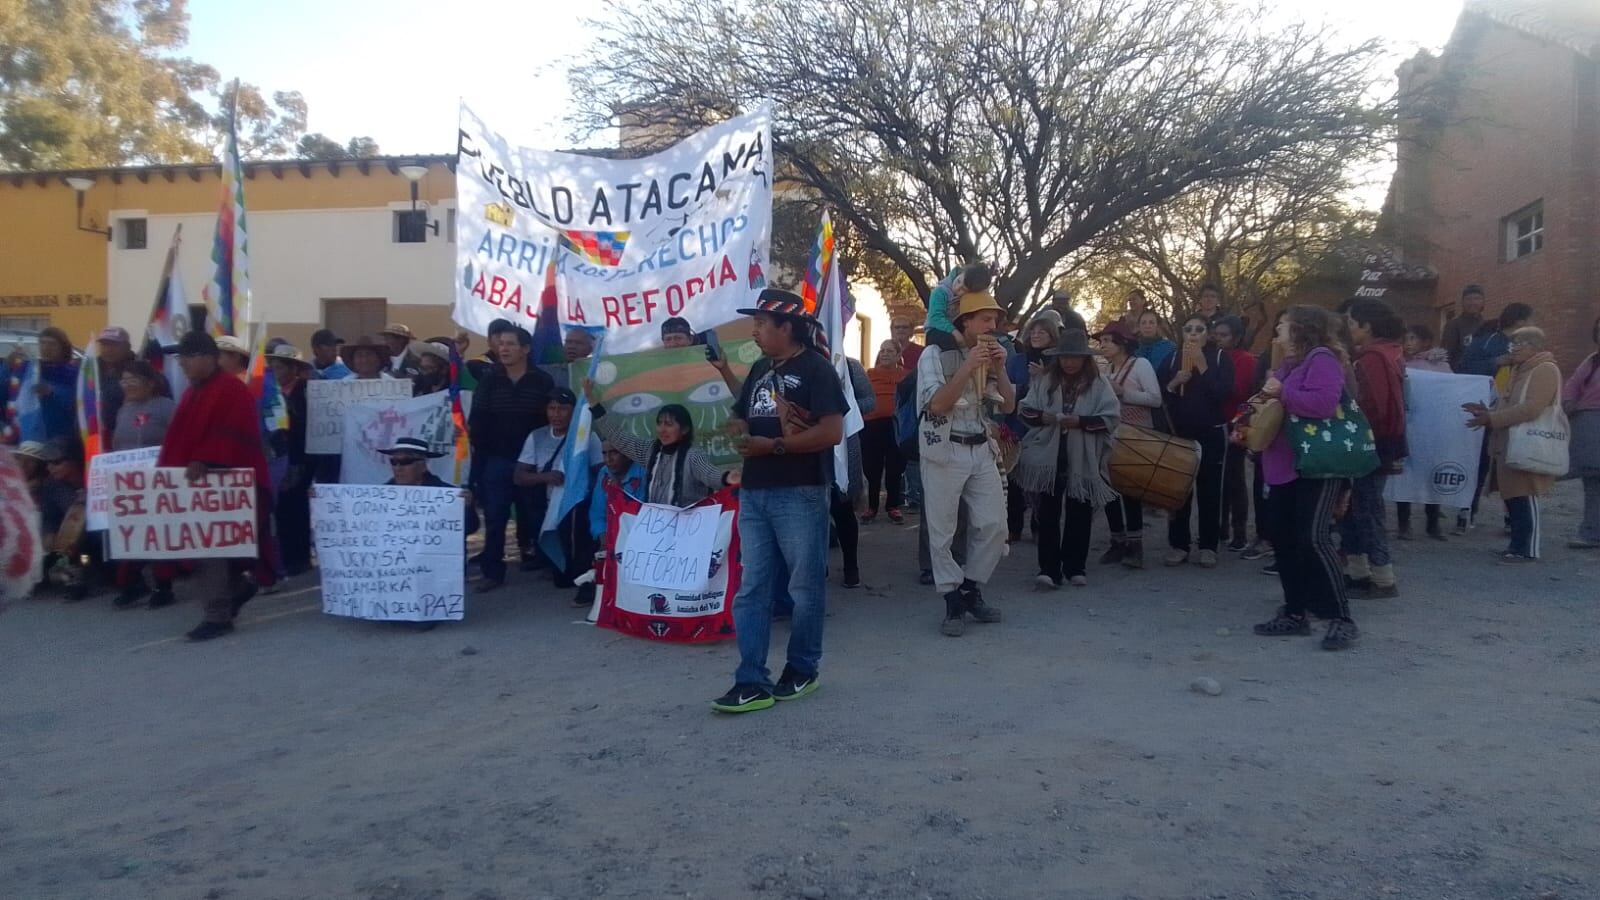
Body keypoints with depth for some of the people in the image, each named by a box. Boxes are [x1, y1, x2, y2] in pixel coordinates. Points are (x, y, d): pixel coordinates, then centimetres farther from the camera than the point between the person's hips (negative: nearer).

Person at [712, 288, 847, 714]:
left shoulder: (816, 368, -6)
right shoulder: (760, 369, 17)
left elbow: (832, 432, -15)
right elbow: (739, 418, 23)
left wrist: (773, 445, -15)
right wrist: (741, 438, -1)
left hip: (800, 493, -7)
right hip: (754, 492, 7)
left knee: (806, 586, 5)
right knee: (752, 589, 3)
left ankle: (802, 670, 19)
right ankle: (752, 682, 6)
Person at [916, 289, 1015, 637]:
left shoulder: (989, 356, 11)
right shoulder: (936, 355, -7)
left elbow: (1008, 407, 9)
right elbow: (937, 404, -18)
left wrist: (999, 369, -4)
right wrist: (967, 367, -21)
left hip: (982, 451, 6)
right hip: (944, 451, -6)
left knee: (994, 526, 3)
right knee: (942, 531, -1)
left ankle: (971, 590, 19)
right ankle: (953, 602, 9)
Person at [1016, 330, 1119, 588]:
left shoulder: (1098, 383, 0)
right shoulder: (1044, 380, 5)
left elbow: (1112, 416, -8)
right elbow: (1026, 410, 3)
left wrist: (1080, 421, -19)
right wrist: (1045, 417, -17)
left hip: (1083, 460, -1)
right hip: (1049, 457, 1)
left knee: (1079, 515, 8)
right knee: (1048, 514, 1)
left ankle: (1075, 567, 21)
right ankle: (1049, 568, 4)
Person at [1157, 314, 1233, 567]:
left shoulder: (1220, 358, 1)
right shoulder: (1172, 359, 8)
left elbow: (1224, 392, -13)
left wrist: (1202, 367, -16)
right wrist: (1174, 383, -15)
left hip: (1211, 434, -2)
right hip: (1179, 433, 2)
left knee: (1209, 491, 1)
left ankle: (1208, 547, 7)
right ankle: (1178, 545, 8)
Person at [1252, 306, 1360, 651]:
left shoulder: (1321, 359, -12)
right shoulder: (1288, 363, 17)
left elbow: (1324, 402, -28)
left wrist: (1282, 393, -18)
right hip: (1285, 467, 10)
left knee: (1313, 538, -16)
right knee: (1284, 540, 9)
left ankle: (1341, 619, -9)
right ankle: (1295, 614, 18)